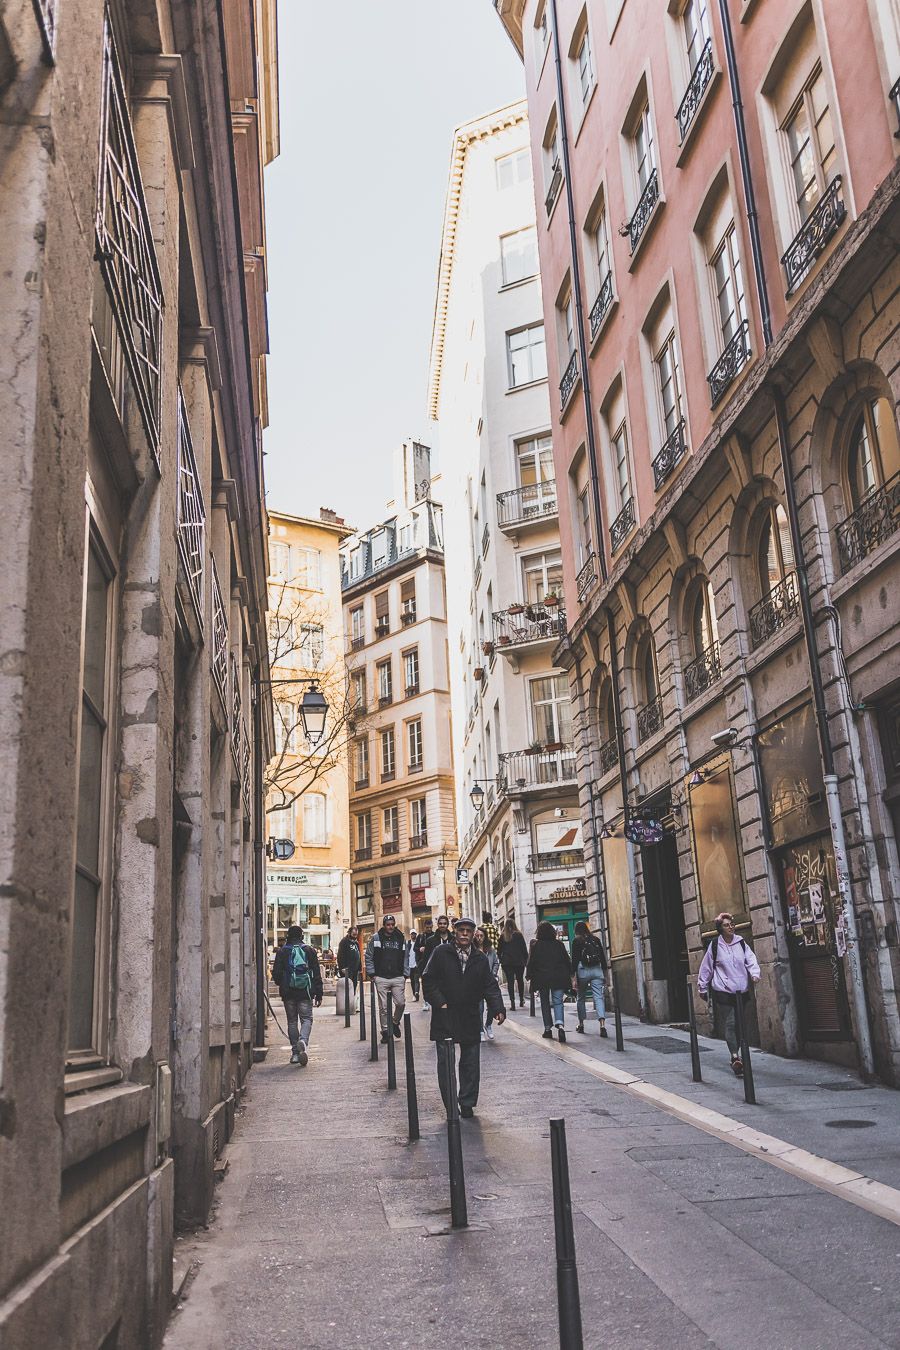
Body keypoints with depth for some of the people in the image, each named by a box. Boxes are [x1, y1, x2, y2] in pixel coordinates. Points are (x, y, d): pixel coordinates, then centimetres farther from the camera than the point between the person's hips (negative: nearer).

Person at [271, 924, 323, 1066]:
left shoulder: (282, 952, 1)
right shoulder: (310, 951, 3)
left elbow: (275, 974, 1)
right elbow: (317, 974, 2)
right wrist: (318, 994, 6)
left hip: (288, 993, 1)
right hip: (305, 992, -1)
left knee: (292, 1021, 11)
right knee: (306, 1019, 5)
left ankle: (295, 1052, 10)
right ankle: (303, 1041, -23)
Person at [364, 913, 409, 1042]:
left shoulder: (401, 938, 9)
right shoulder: (375, 938, 1)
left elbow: (405, 958, 13)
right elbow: (368, 957, 3)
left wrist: (405, 975, 6)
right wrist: (371, 973, -4)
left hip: (398, 978, 2)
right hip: (381, 978, -2)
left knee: (401, 1003, -5)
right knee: (383, 1006, 1)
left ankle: (395, 1023, 21)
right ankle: (385, 1030, 13)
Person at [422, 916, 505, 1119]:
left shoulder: (480, 959, 6)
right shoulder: (440, 952, -3)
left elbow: (490, 986, 3)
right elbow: (428, 980, -3)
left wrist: (498, 1008, -12)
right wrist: (440, 1003, -11)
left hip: (470, 1018, 3)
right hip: (444, 1016, -3)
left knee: (471, 1062, 6)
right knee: (445, 1062, 2)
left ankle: (467, 1103, 17)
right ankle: (450, 1104, 11)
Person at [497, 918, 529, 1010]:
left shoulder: (502, 936, 0)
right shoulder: (518, 935, -4)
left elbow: (499, 950, 4)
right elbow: (524, 949, -1)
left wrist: (501, 960, 13)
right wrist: (526, 960, 6)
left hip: (506, 963, 0)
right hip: (519, 962, 0)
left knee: (510, 982, 0)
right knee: (520, 980, 16)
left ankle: (512, 1003, -9)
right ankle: (521, 1000, 23)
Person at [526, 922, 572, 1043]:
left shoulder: (536, 946, -3)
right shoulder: (558, 944, 1)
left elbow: (531, 963, -2)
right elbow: (567, 960, 5)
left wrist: (530, 976, 9)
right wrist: (570, 974, 15)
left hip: (542, 978, -1)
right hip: (559, 978, 1)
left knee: (545, 1003, 12)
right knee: (558, 1002, -1)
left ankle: (548, 1028, 12)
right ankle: (560, 1024, -24)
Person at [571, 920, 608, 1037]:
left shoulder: (577, 941, 0)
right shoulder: (596, 939, 11)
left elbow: (574, 960, -5)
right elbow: (603, 958, 11)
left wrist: (575, 978, -5)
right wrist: (604, 973, 16)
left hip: (583, 970, -2)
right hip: (597, 970, 2)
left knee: (581, 998, 15)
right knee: (599, 997, -6)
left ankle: (581, 1024, 23)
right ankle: (602, 1024, -22)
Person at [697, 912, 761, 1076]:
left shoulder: (741, 943, 5)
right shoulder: (715, 945, -3)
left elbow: (751, 959, -1)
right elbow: (706, 967, 4)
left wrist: (754, 973, -21)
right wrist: (702, 988, 8)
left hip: (741, 990, 4)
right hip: (723, 990, -4)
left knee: (739, 1024, 11)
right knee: (730, 1024, -12)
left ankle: (735, 1056, 25)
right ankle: (736, 1058, -19)